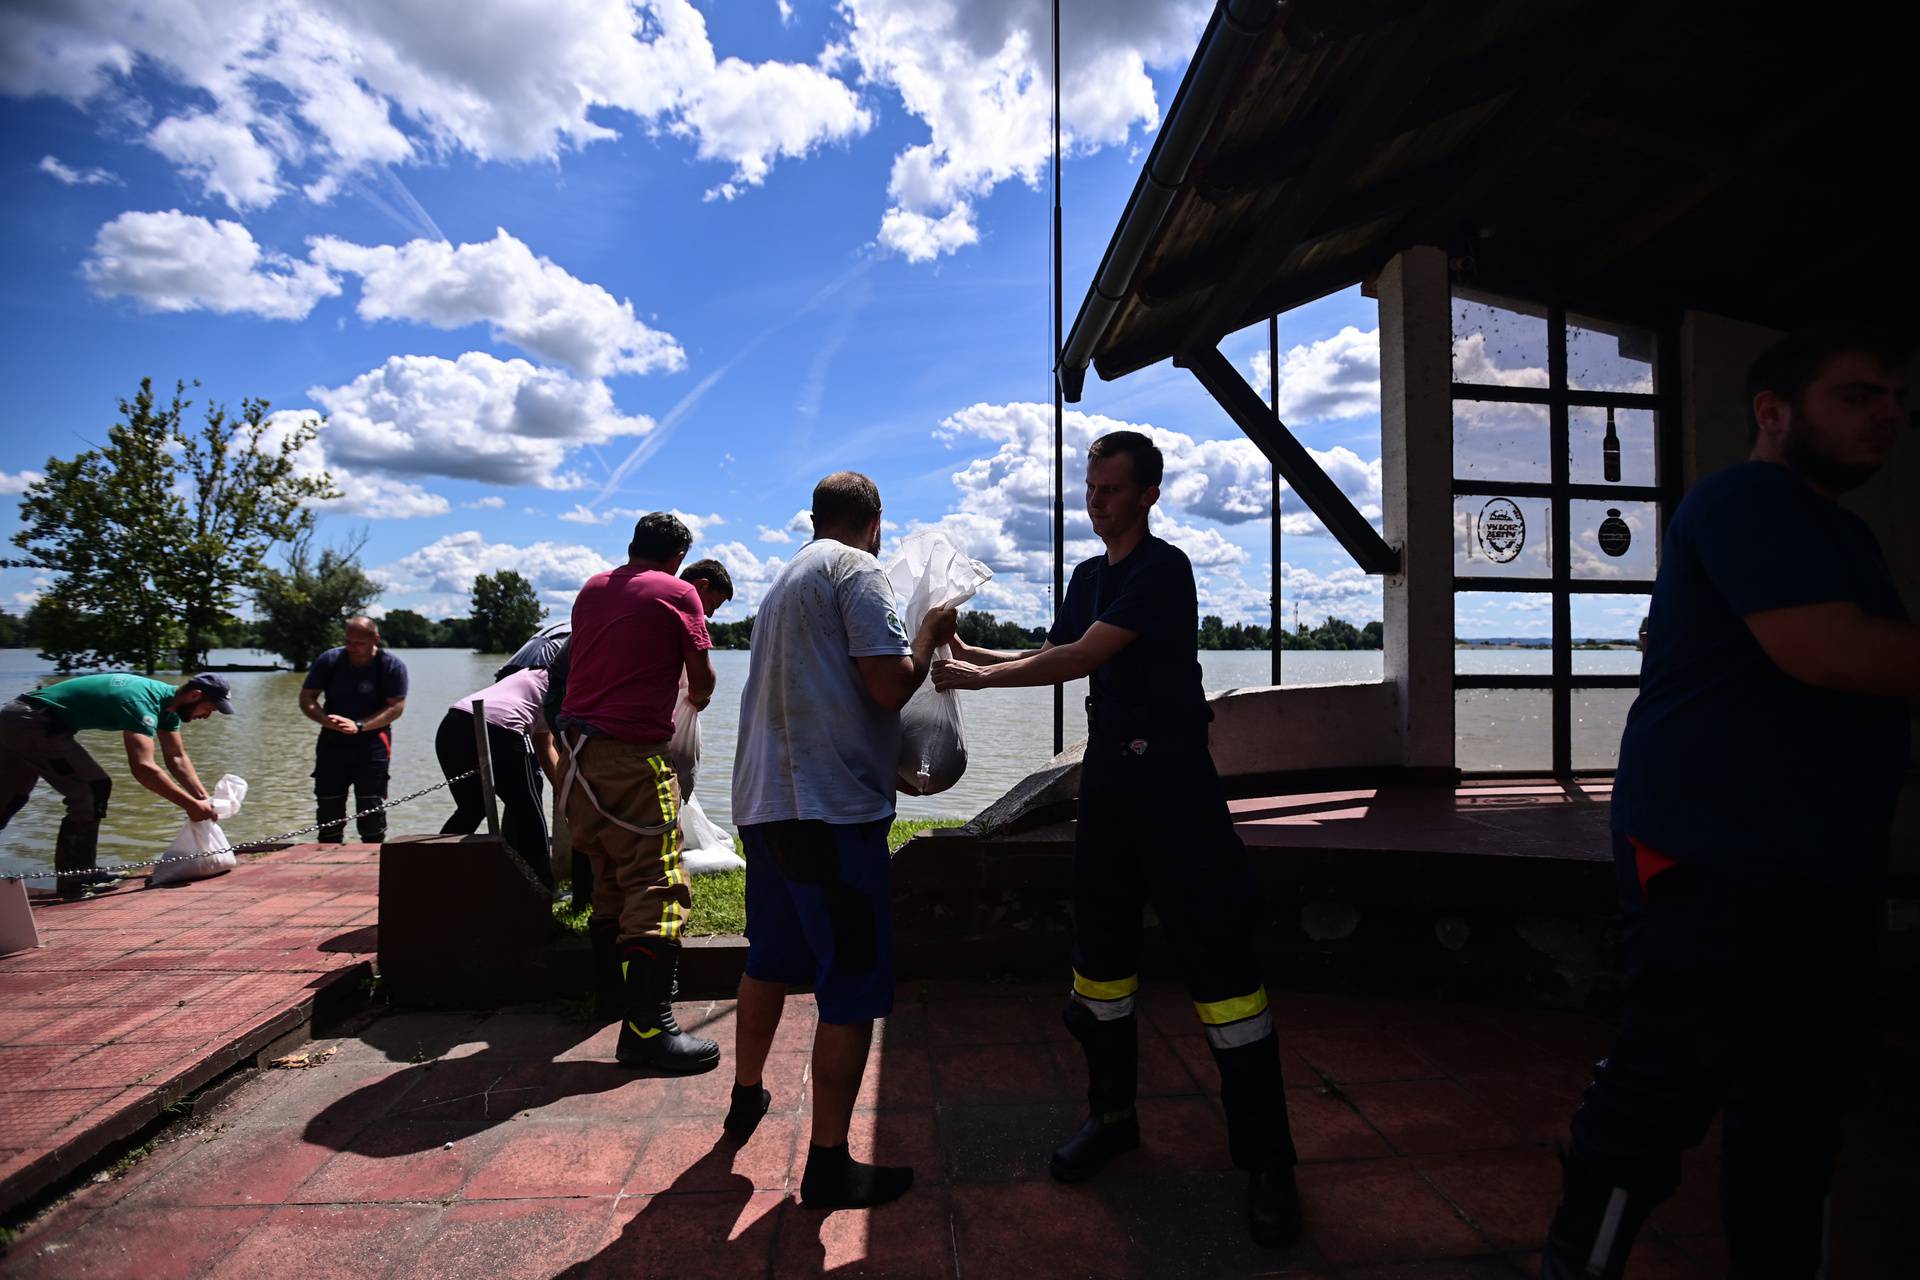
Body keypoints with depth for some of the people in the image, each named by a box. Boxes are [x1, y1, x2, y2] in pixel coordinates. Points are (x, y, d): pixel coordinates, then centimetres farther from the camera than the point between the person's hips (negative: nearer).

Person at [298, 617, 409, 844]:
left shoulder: (391, 665, -6)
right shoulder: (329, 660, 1)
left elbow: (396, 707, -11)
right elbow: (306, 699, 1)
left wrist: (359, 726, -23)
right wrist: (327, 720, -20)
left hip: (371, 745, -3)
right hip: (332, 743, 3)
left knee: (371, 808, -4)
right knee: (328, 809, 5)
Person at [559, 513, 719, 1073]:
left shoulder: (592, 587, 15)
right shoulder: (678, 592, -3)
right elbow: (702, 679, 1)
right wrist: (697, 697, 23)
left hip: (578, 747, 8)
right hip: (632, 753, -8)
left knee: (611, 875, 20)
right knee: (658, 885, -7)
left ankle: (612, 990, 33)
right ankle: (646, 1027, -10)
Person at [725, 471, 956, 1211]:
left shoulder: (787, 580, 21)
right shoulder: (857, 570, -7)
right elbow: (891, 684, -16)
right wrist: (930, 633, 2)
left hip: (762, 801, 10)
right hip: (830, 808, -9)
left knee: (771, 958, 24)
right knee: (853, 988, -1)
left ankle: (747, 1097, 42)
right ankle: (829, 1164, 7)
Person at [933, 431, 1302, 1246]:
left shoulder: (1163, 569, -11)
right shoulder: (1089, 577, 15)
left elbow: (1084, 658, -20)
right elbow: (1053, 659, 14)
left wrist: (982, 678, -15)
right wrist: (969, 653, 2)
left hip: (1174, 788, -8)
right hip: (1108, 783, 8)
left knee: (1220, 968, -4)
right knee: (1100, 958, 14)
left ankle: (1267, 1163, 8)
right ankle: (1112, 1117, 31)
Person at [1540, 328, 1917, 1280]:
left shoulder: (1840, 532, 21)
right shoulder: (1745, 501, -10)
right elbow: (1824, 651, -22)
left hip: (1823, 863, 10)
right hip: (1714, 855, -10)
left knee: (1799, 1099, 15)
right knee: (1665, 1079, -5)